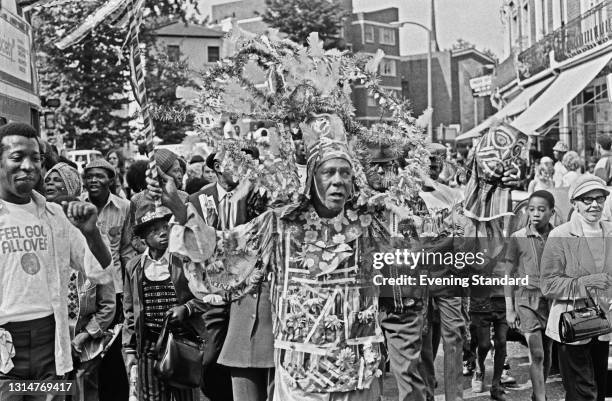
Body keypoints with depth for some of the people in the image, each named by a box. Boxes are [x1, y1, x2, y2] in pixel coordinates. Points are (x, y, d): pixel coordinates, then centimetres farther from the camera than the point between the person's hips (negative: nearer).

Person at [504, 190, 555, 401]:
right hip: (527, 298, -3)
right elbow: (509, 275, 1)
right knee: (536, 354, -9)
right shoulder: (518, 238, -4)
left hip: (552, 298, 3)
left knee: (547, 353, 11)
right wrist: (509, 309, -1)